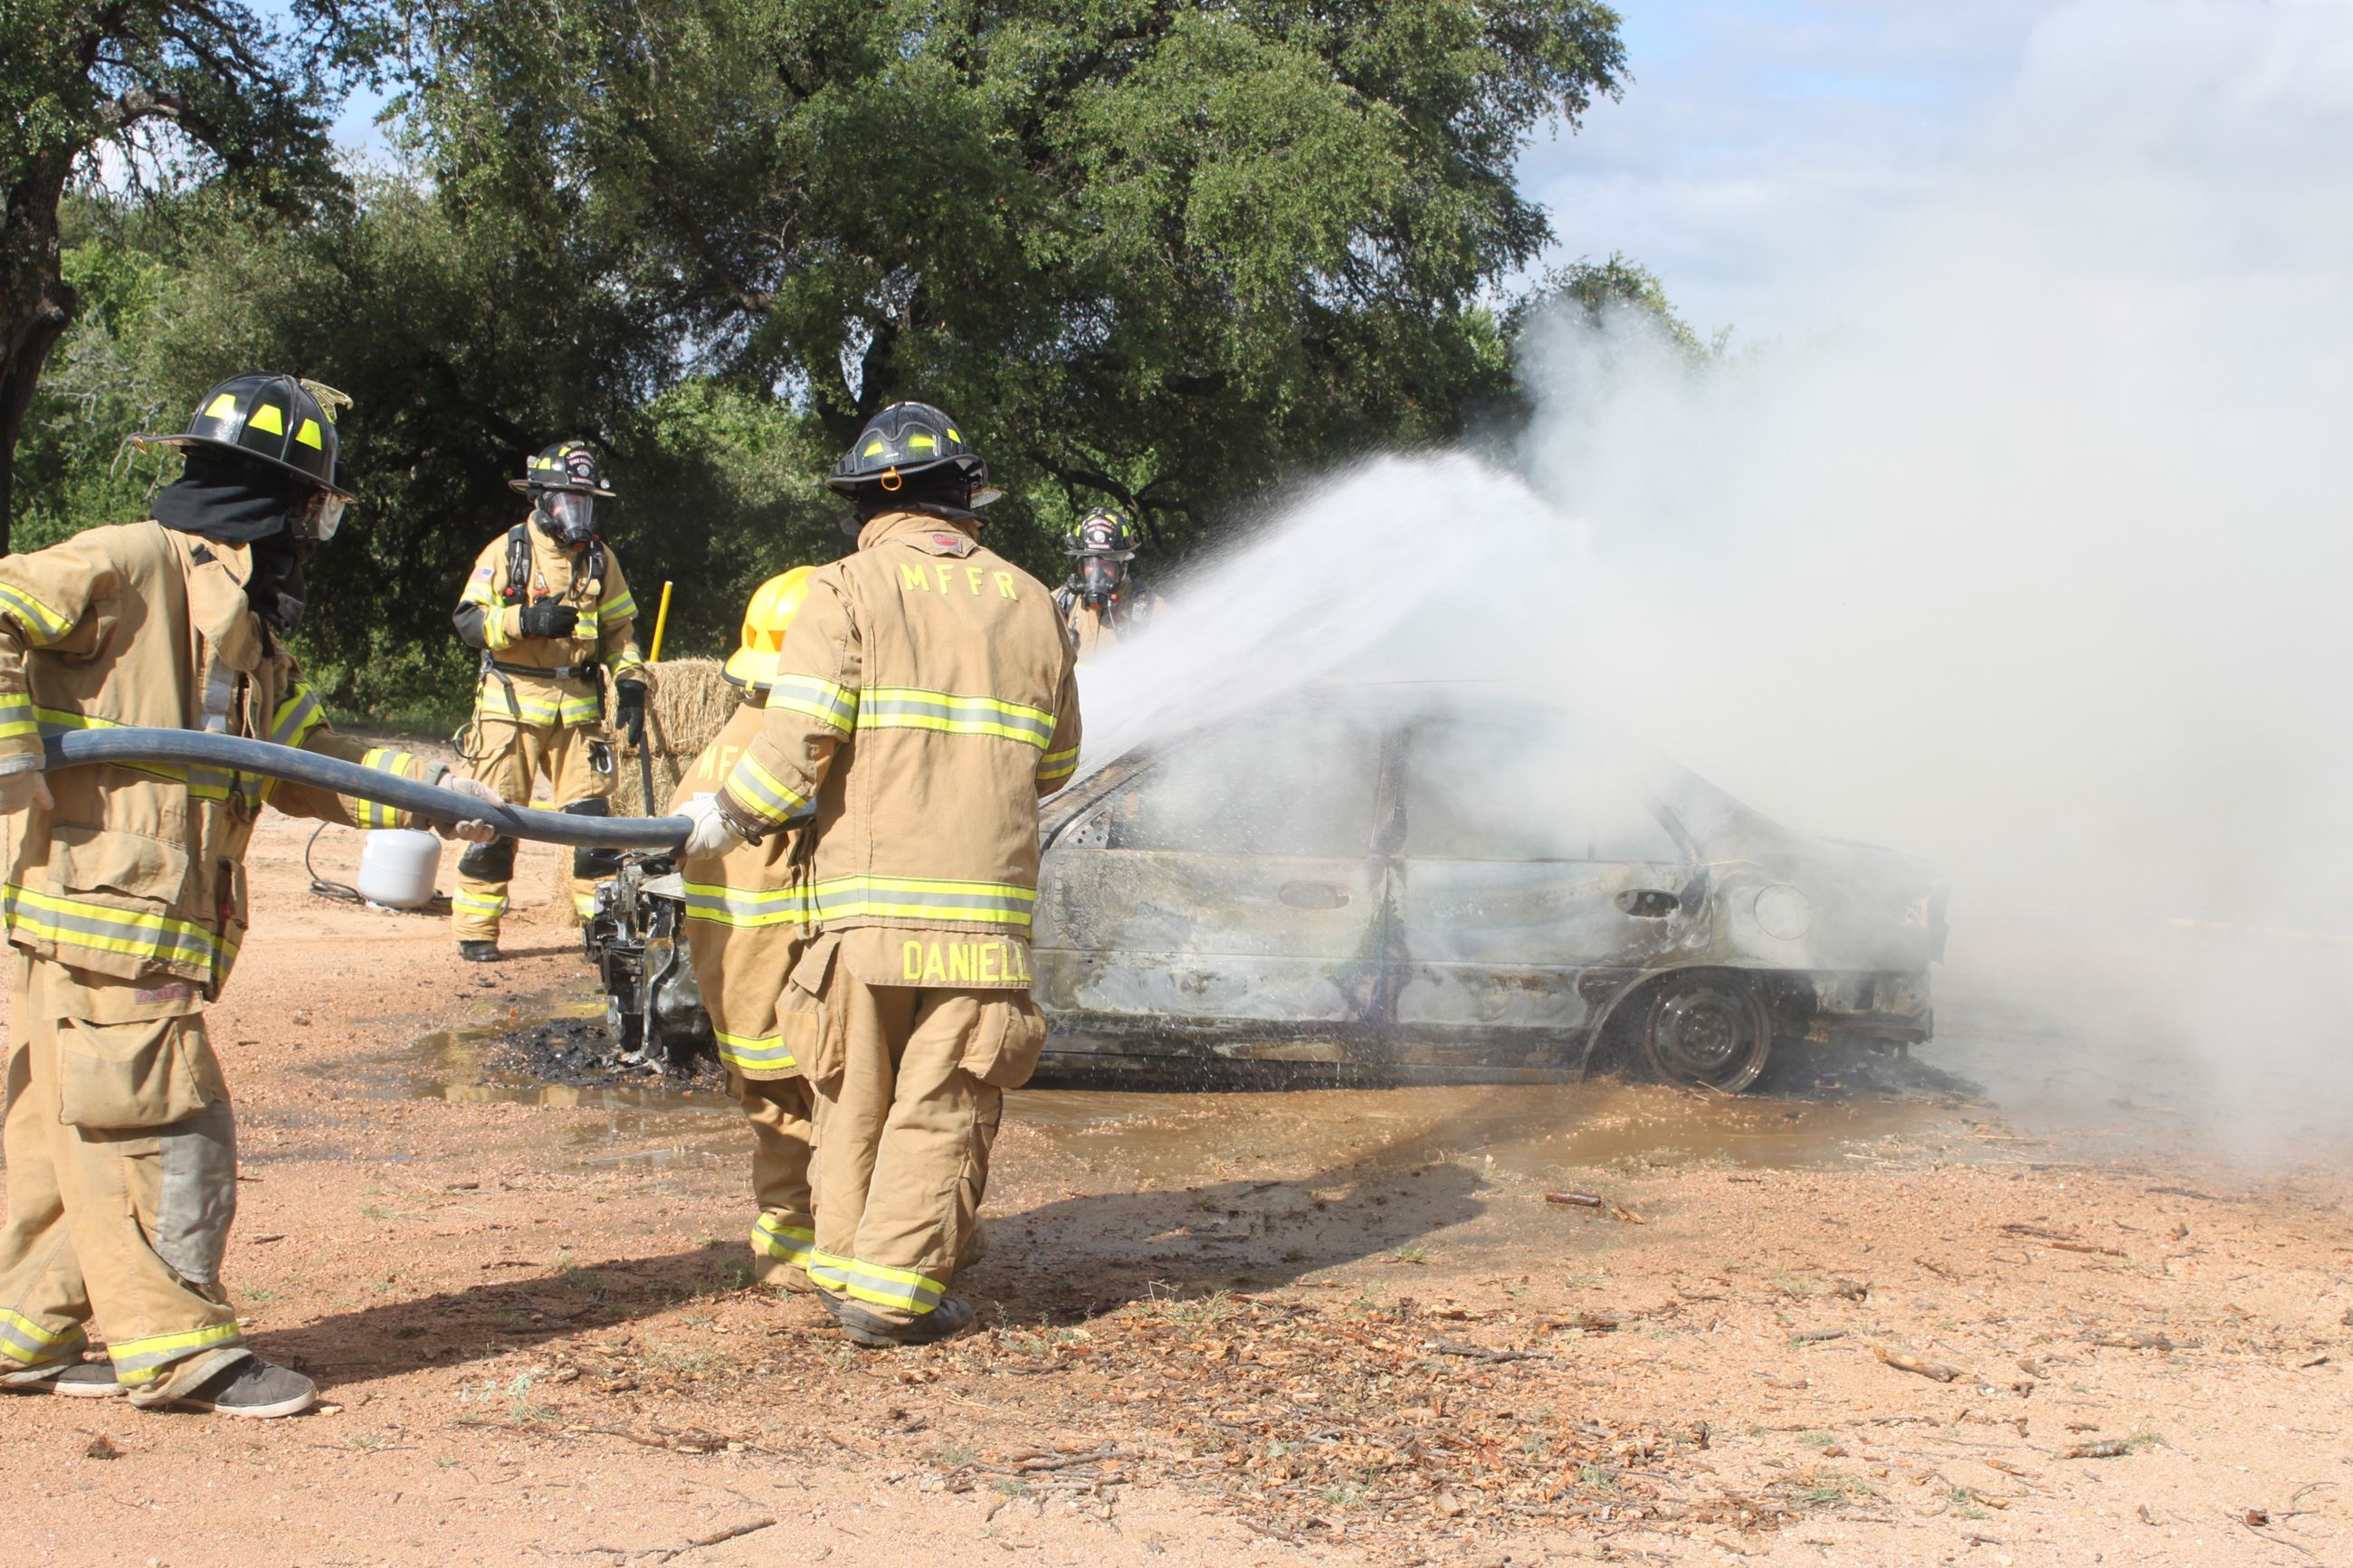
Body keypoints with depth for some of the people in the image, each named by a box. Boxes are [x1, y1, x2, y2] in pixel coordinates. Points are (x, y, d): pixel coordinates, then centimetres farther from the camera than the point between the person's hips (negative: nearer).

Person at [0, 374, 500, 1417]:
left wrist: (432, 788, 18)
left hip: (154, 924, 9)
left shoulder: (245, 625, 21)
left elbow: (309, 762, 26)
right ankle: (176, 1346, 4)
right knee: (162, 1129, -4)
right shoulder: (129, 564, -8)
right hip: (106, 909, -9)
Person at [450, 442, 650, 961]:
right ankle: (475, 930, 7)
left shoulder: (600, 559, 11)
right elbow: (468, 620, -7)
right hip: (512, 702, -3)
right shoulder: (508, 551, -1)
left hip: (578, 707, 3)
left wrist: (631, 685, 4)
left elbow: (620, 630, 17)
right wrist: (525, 620, -22)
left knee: (592, 815, -1)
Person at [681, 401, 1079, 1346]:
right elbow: (1055, 763, 19)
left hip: (867, 894, -1)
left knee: (856, 1091, 12)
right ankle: (895, 1288, 2)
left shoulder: (847, 590, 1)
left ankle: (843, 1264, 21)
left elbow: (798, 742, -12)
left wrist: (726, 818, 2)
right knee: (944, 1102, 4)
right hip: (987, 902, 1)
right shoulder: (1028, 601, 12)